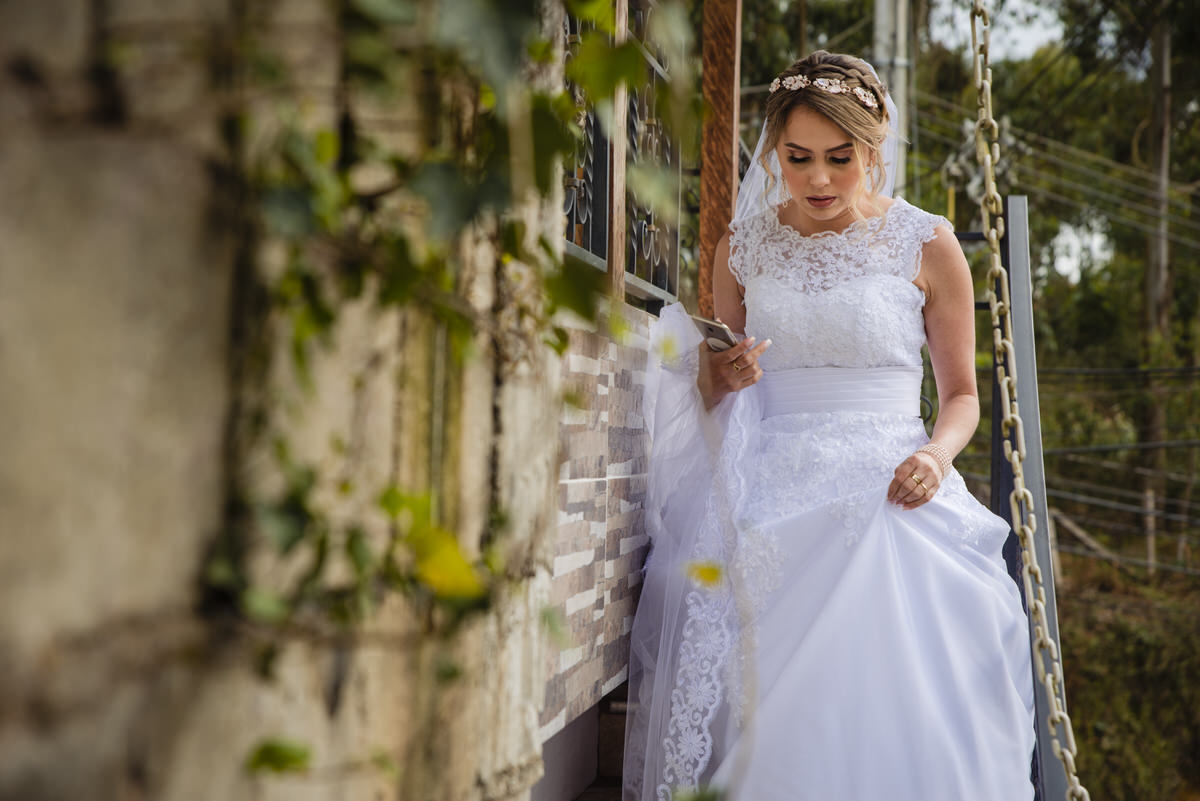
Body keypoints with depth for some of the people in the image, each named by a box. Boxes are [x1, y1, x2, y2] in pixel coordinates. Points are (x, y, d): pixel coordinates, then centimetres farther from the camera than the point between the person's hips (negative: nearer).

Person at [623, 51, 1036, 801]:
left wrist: (938, 454, -9)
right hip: (770, 494, 2)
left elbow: (962, 393, 11)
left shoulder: (926, 244, 5)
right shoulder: (742, 248, 12)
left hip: (888, 486, -1)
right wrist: (721, 377, -3)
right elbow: (716, 399, 20)